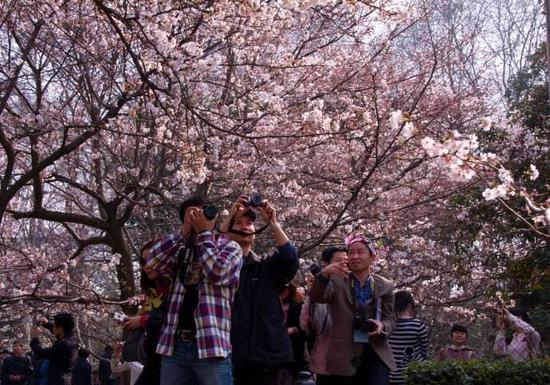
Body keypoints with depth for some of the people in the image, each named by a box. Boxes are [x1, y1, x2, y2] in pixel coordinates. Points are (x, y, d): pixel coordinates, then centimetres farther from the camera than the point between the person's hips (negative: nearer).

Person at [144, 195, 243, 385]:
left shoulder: (229, 247, 6)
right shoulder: (181, 250, 17)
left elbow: (217, 273, -13)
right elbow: (152, 262, 0)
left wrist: (204, 232, -4)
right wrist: (184, 233, -4)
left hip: (211, 346, -4)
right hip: (174, 346, 4)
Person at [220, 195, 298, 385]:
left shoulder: (267, 265, 12)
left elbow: (290, 257, -6)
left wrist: (272, 222, -12)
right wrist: (230, 215, -15)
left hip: (263, 353, 1)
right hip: (226, 351, -1)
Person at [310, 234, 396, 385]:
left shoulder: (385, 286, 8)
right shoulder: (337, 280, 1)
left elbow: (390, 318, 12)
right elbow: (317, 297, -17)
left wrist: (382, 326, -12)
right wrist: (324, 274, -37)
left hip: (376, 355, 1)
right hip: (344, 356, -1)